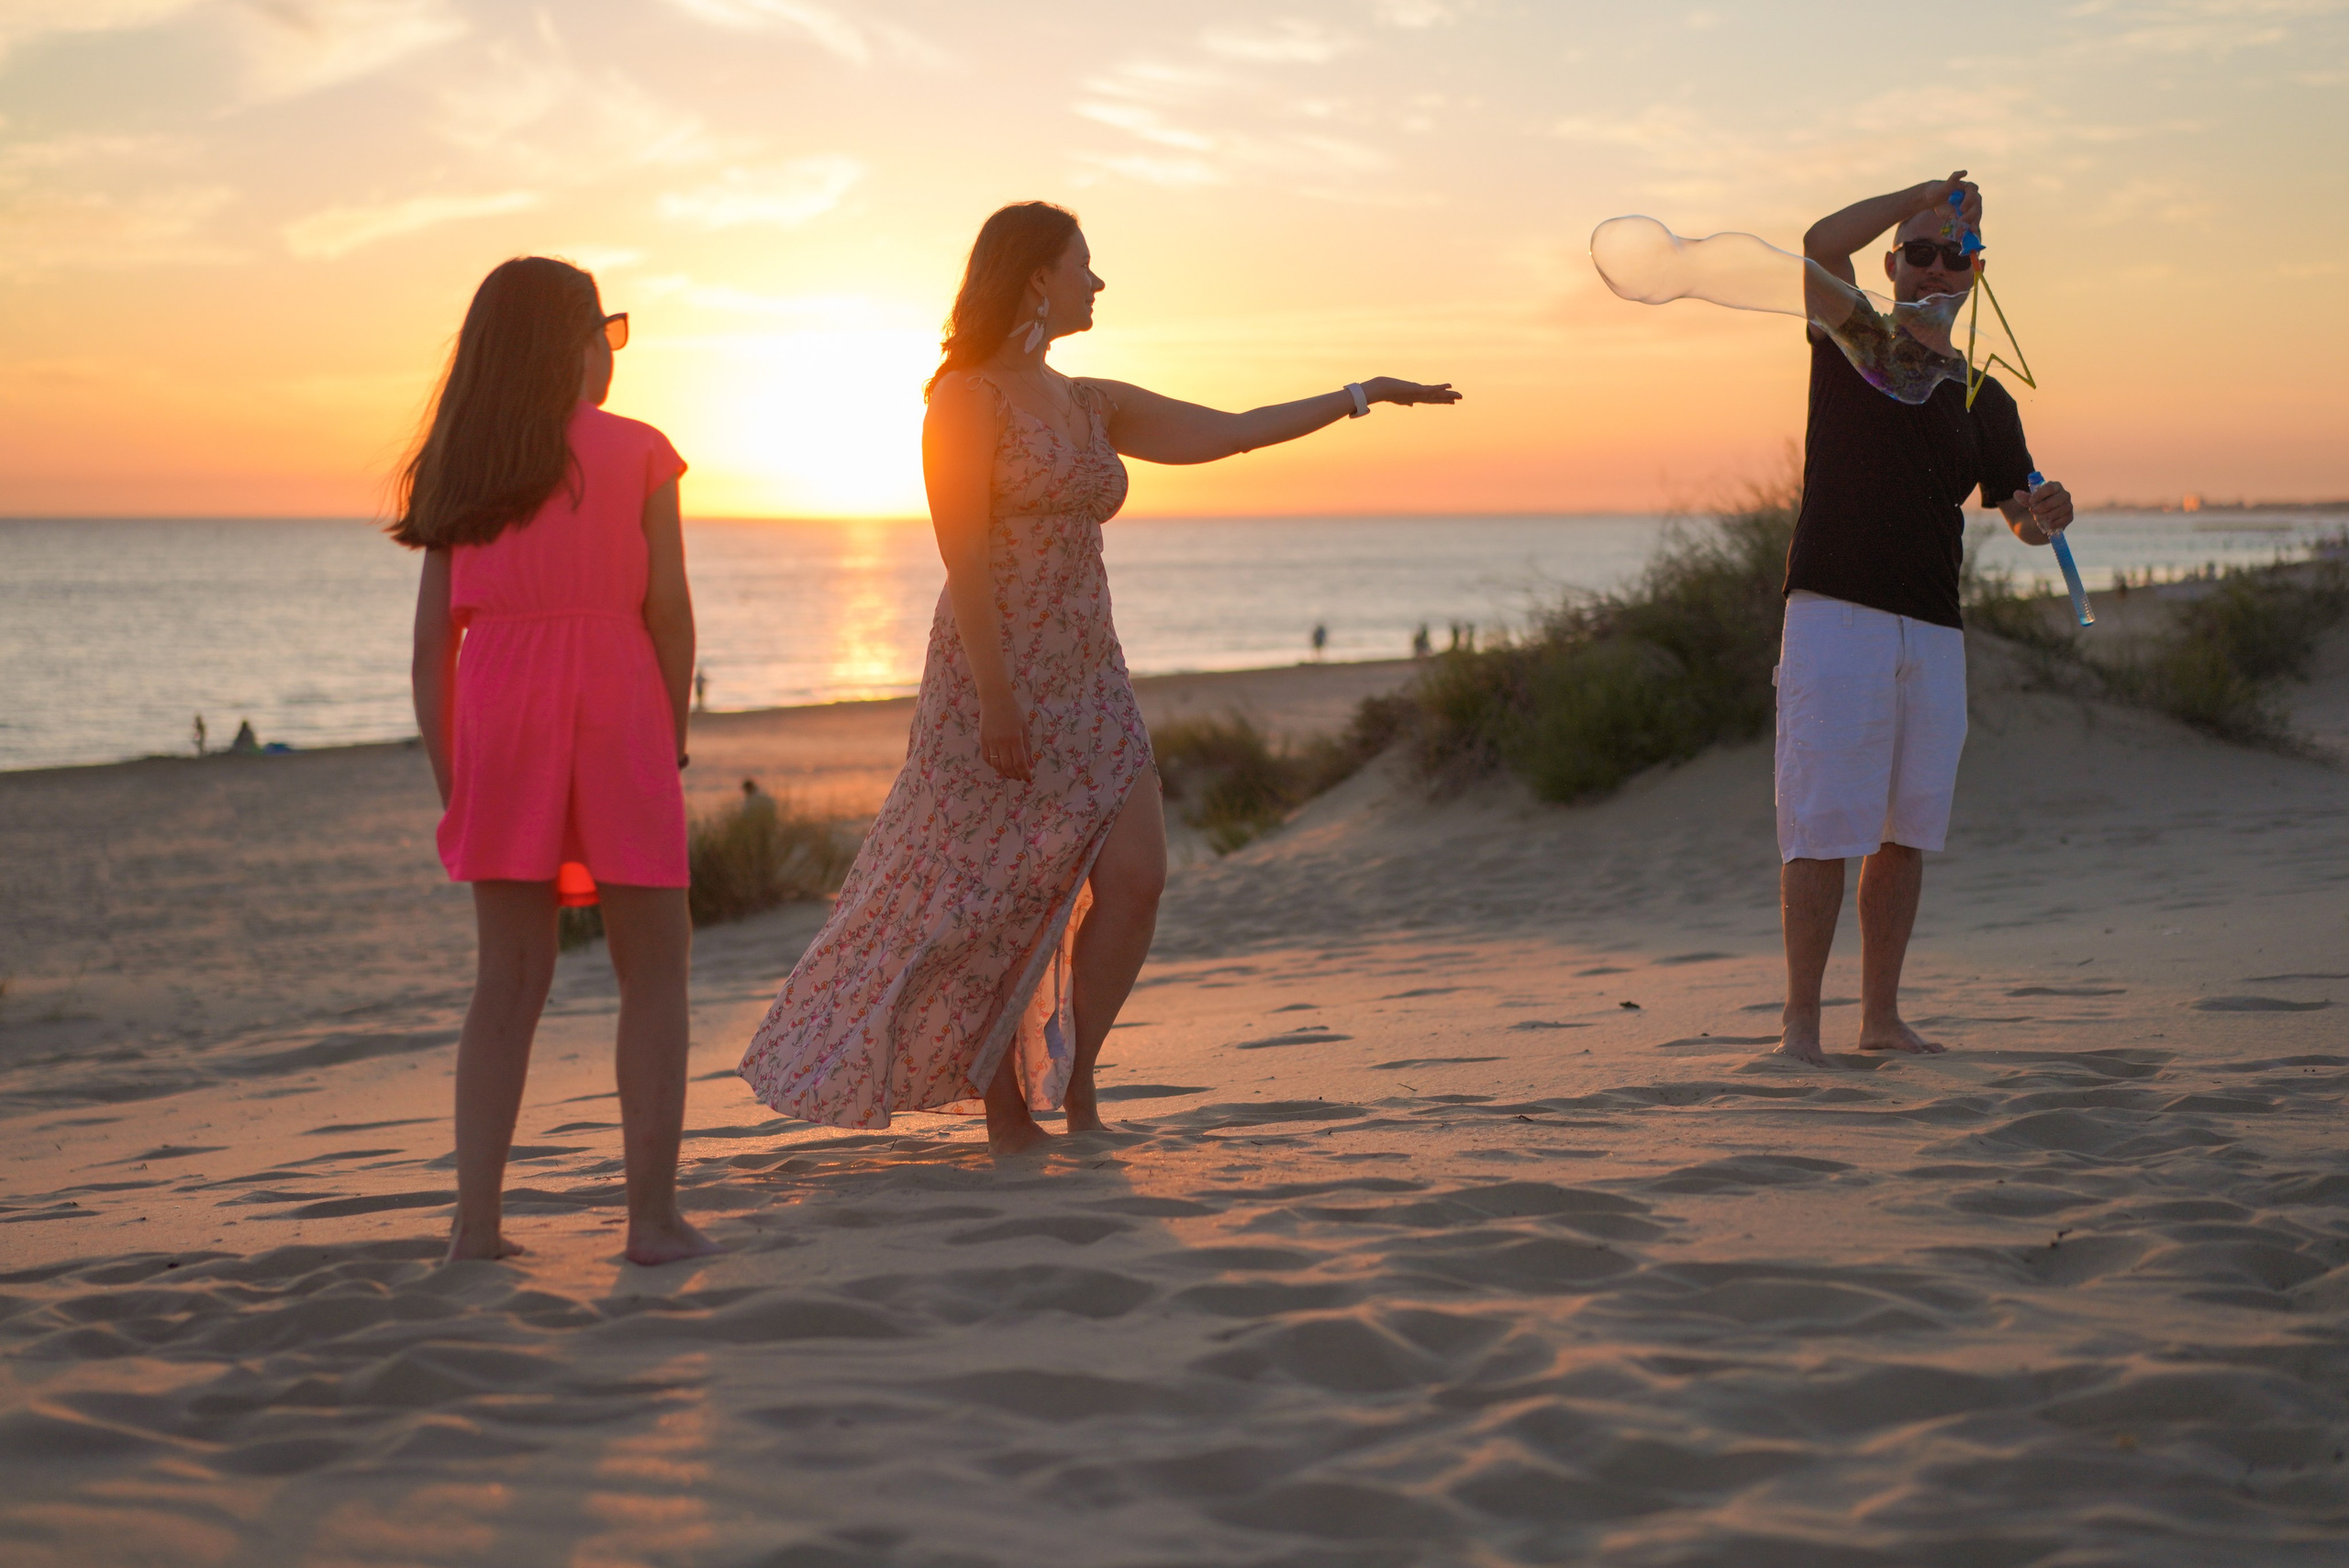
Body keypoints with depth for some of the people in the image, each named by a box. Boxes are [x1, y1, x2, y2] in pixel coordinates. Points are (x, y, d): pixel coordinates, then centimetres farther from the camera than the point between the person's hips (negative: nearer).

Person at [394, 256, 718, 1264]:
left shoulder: (460, 466, 12)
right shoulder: (636, 450, 2)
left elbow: (433, 637, 8)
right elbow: (668, 609, -4)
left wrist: (450, 777, 11)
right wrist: (673, 736, 5)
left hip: (498, 719, 4)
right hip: (613, 712, -4)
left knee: (508, 981, 9)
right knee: (653, 973, 5)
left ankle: (477, 1219, 4)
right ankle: (653, 1214, 0)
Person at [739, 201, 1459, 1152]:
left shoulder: (1093, 406, 14)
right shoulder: (968, 396, -9)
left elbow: (1229, 433, 15)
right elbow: (963, 555, -15)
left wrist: (1362, 395, 12)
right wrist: (996, 698, -20)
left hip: (1086, 680, 7)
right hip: (996, 680, -7)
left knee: (1135, 876, -6)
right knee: (995, 902, -1)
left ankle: (1071, 1076, 11)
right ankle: (1005, 1110, 15)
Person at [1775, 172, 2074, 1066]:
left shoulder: (1984, 401, 16)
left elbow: (2019, 513, 11)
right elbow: (1822, 244, -12)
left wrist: (2042, 517, -11)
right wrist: (1926, 193, -12)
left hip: (1934, 631, 5)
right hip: (1835, 615, -4)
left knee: (1906, 829, 6)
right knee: (1823, 826, -9)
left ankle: (1881, 1016, 15)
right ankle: (1800, 1022, -7)